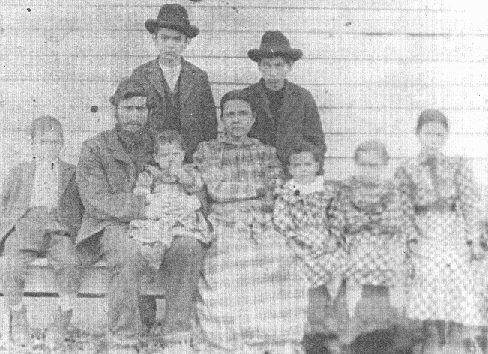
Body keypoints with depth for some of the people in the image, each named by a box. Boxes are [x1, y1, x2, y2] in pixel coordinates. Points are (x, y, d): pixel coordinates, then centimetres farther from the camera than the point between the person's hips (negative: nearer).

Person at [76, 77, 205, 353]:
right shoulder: (94, 148, 5)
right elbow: (97, 198, -7)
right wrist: (141, 208, -20)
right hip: (110, 225, -3)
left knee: (189, 247, -27)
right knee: (130, 256, -37)